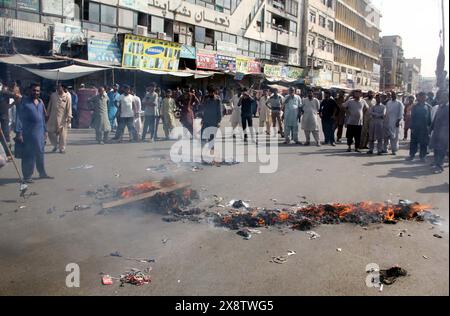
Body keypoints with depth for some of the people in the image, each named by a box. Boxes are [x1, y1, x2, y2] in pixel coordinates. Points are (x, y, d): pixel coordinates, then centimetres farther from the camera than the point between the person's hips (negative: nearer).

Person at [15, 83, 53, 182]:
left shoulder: (40, 102, 11)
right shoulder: (23, 101, -7)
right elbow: (19, 117, -10)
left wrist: (45, 130, 16)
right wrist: (18, 132, -15)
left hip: (40, 133, 6)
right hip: (28, 133, -6)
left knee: (40, 154, 14)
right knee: (28, 155, 1)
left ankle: (42, 173, 25)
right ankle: (27, 176, 9)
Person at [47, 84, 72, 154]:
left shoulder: (67, 96, -3)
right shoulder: (53, 95, 7)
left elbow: (69, 107, -3)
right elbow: (50, 105, 14)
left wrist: (69, 117, -7)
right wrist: (48, 114, 14)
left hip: (63, 118, -3)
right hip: (53, 117, 3)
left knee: (62, 133, 0)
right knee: (51, 132, 5)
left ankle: (62, 148, 12)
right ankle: (55, 145, 27)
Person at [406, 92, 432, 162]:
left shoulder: (428, 107, 2)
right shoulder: (415, 106, 3)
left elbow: (430, 118, 3)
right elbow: (412, 118, 2)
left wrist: (429, 127, -3)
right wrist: (412, 127, -4)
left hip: (425, 128, 0)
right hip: (415, 127, 0)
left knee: (424, 143, 4)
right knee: (413, 142, 4)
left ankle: (423, 156, 12)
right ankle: (412, 155, 12)